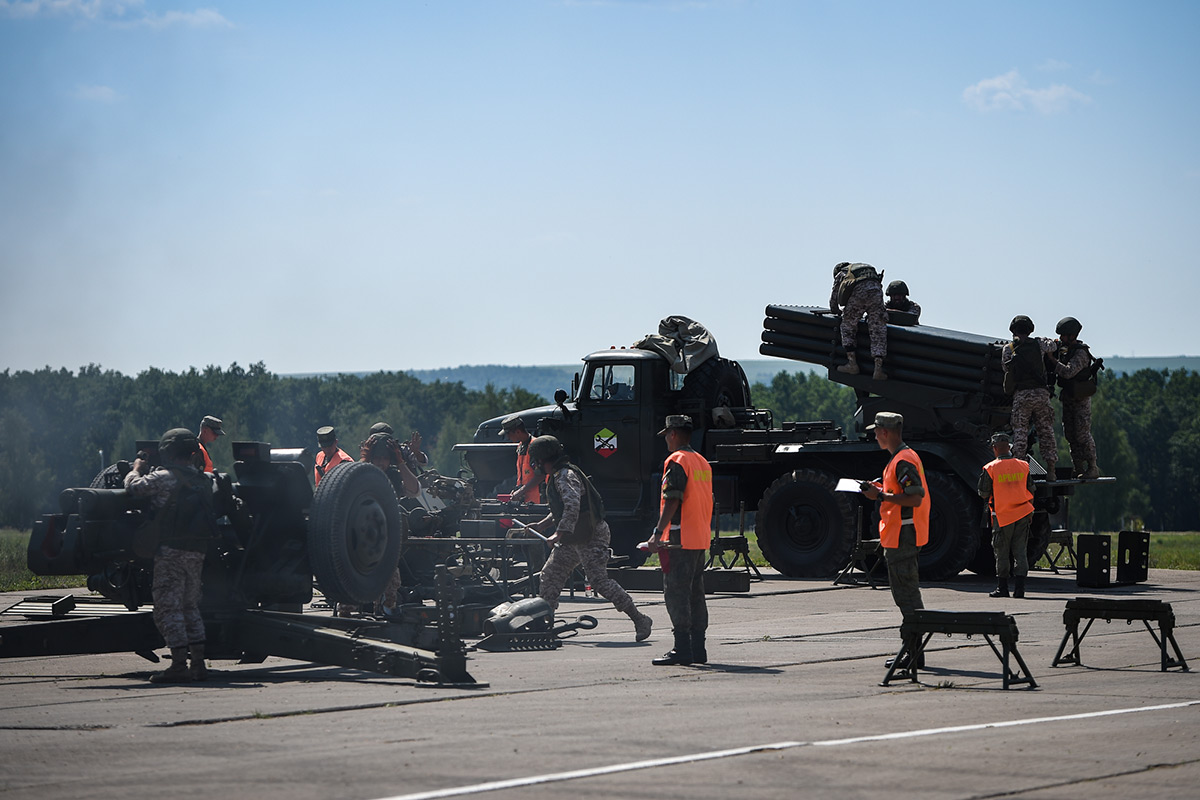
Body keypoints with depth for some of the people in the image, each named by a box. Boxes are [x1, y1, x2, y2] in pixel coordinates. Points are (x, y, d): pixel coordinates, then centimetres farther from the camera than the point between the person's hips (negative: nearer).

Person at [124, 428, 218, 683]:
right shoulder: (203, 479, 10)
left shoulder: (165, 477, -11)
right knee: (190, 606, 16)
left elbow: (133, 486, -11)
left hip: (171, 550, -7)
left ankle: (179, 666, -10)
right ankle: (198, 663, 12)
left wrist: (137, 469, 11)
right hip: (197, 551, 7)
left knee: (168, 607, -4)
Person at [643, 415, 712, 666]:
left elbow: (672, 501, -19)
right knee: (695, 593, 12)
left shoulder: (676, 461, -11)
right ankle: (697, 648, 12)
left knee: (676, 593, -7)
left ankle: (682, 648, -11)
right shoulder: (702, 462, 16)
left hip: (680, 539, -9)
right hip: (701, 539, 9)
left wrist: (658, 533, -20)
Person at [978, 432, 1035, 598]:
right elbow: (1031, 491, 10)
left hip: (1002, 516, -3)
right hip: (1023, 514, 3)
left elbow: (983, 494, -4)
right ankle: (1019, 588, 1)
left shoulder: (990, 469, -9)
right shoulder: (1023, 466, 4)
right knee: (1020, 551, 6)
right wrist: (1030, 513, 19)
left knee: (1002, 553, 7)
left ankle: (1002, 588, 12)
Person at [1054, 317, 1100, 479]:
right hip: (1068, 398, 9)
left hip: (1081, 400, -9)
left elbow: (1068, 372, -29)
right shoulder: (1063, 348, 8)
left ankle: (1092, 469, -3)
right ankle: (1078, 469, 14)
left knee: (1082, 435, -9)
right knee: (1070, 435, 9)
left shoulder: (1080, 353, -18)